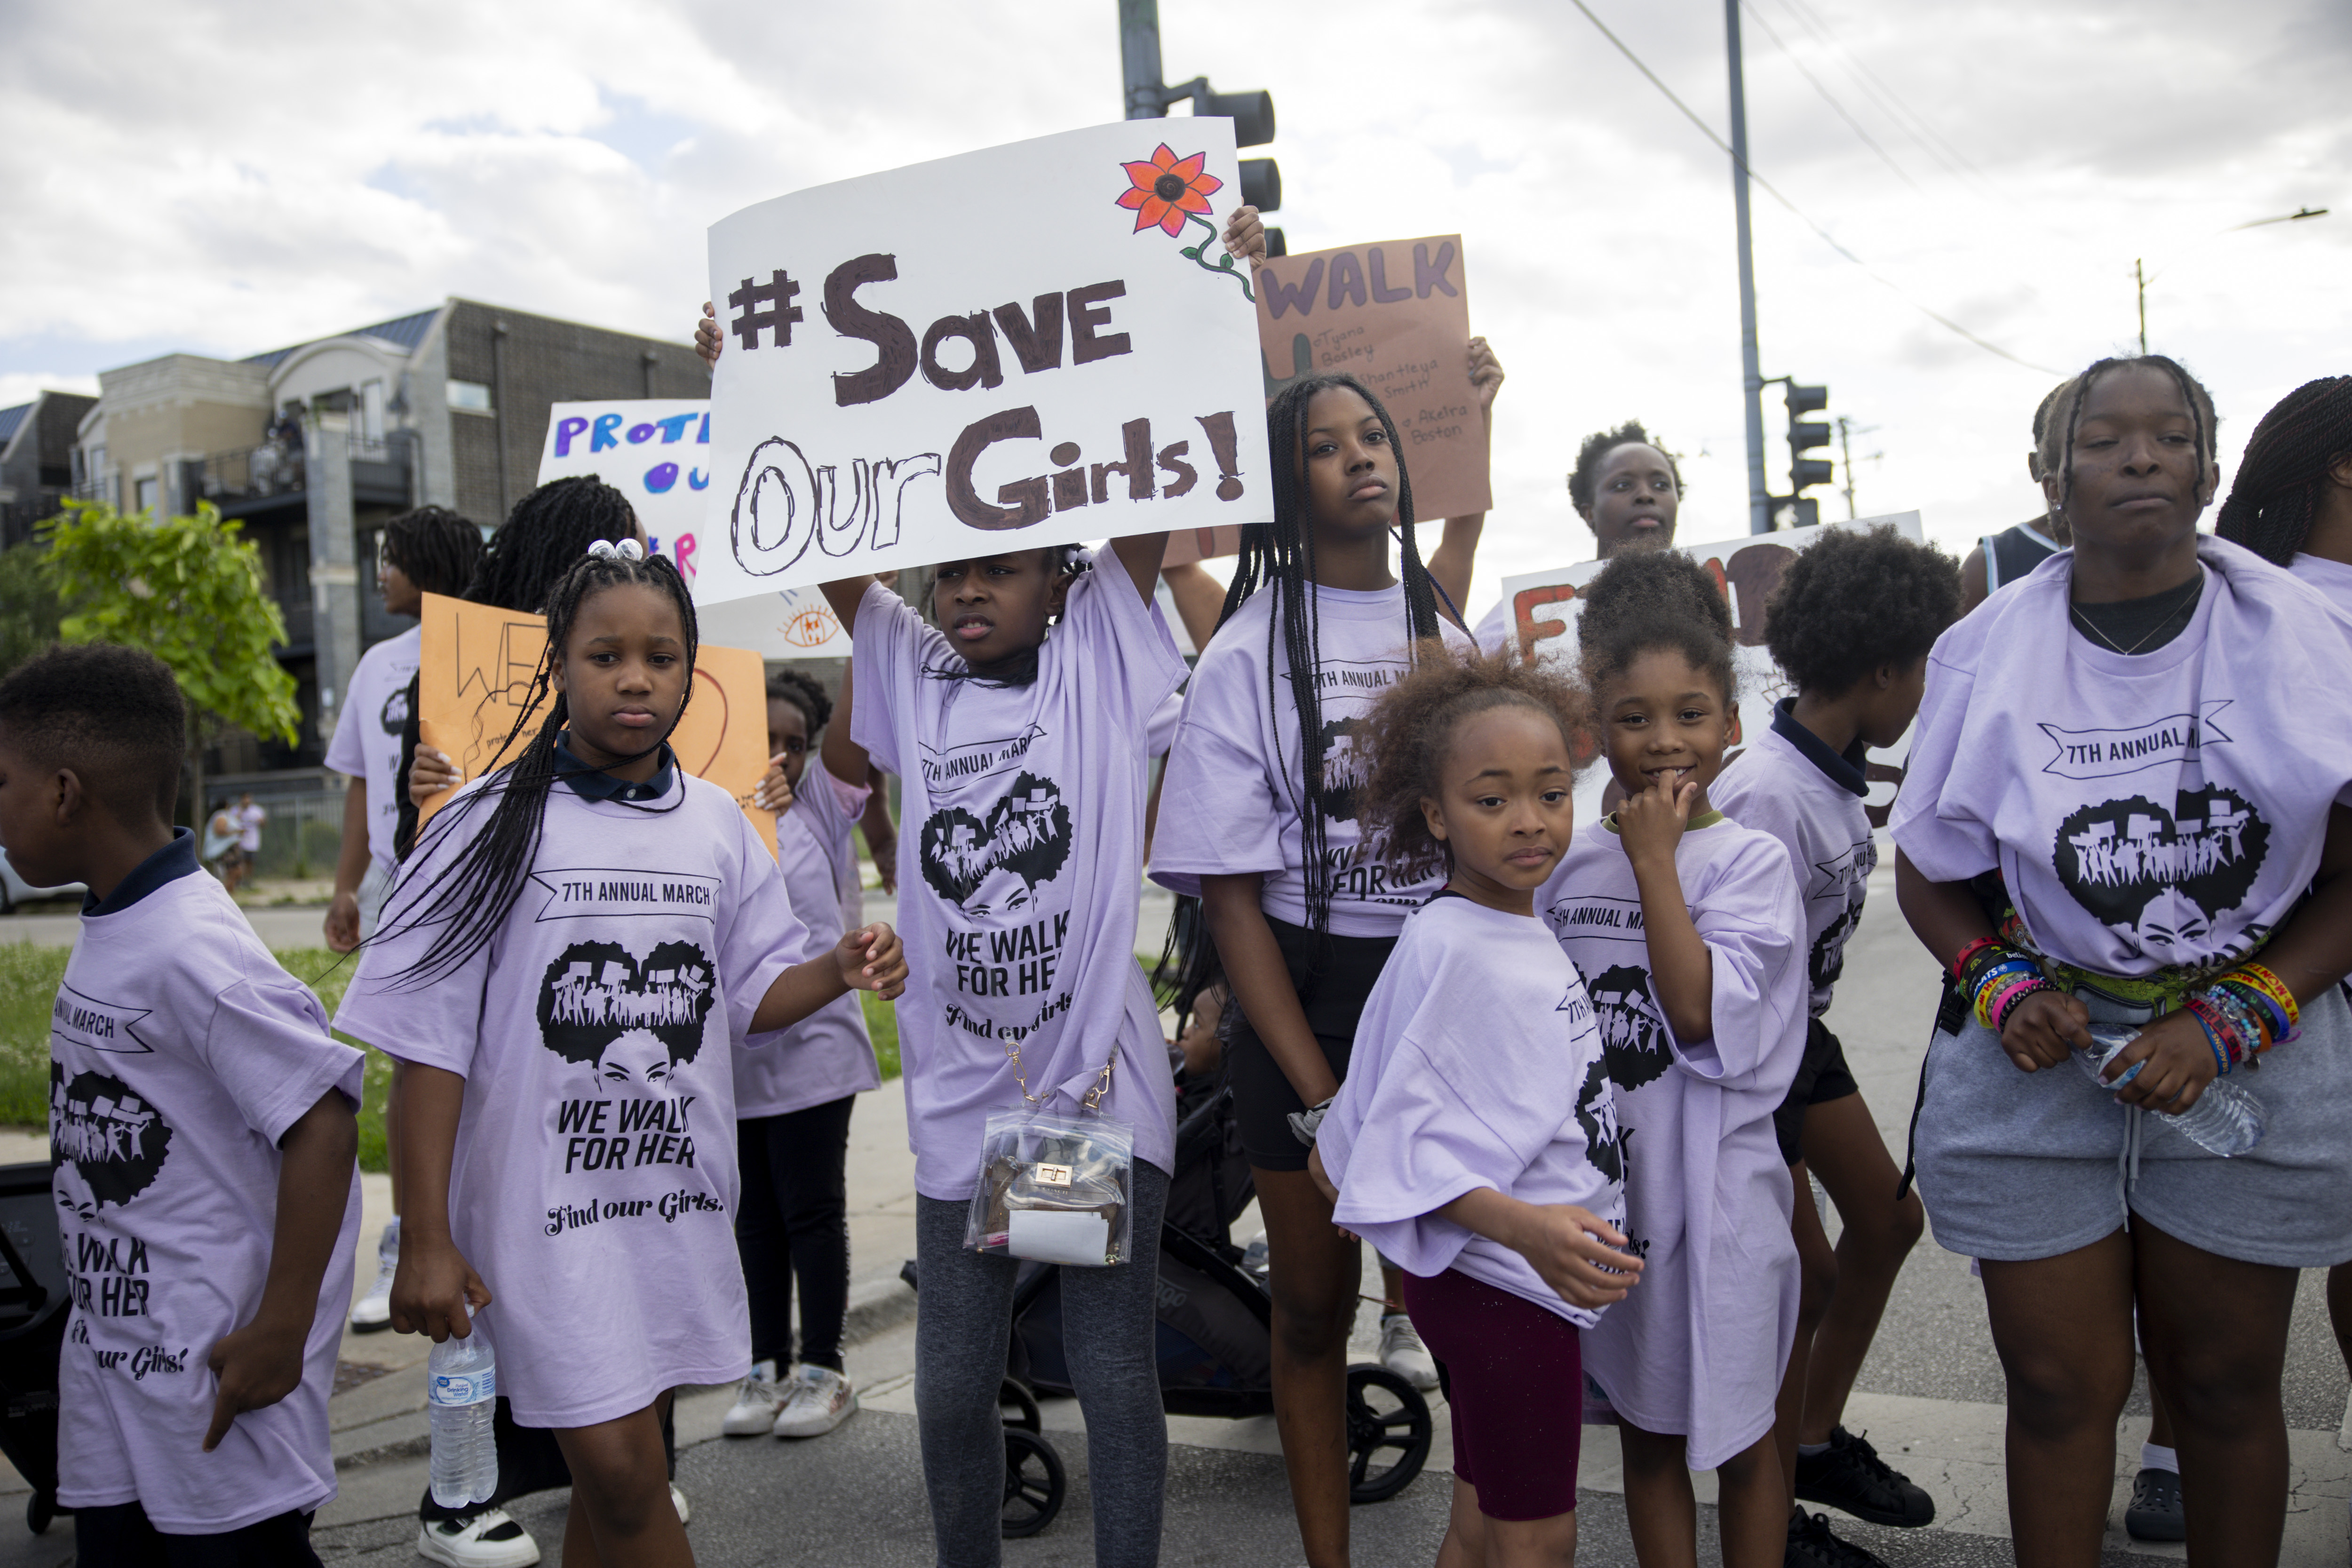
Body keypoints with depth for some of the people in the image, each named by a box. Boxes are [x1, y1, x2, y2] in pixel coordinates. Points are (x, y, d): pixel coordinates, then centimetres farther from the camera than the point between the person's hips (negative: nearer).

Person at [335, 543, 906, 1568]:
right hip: (548, 1203, -4)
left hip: (679, 1195, 4)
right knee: (619, 1469, -6)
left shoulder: (715, 823, 3)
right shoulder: (492, 827, -8)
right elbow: (430, 1043, -7)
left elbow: (748, 998, 10)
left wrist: (838, 971, -11)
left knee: (616, 1466, 16)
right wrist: (427, 1239, -9)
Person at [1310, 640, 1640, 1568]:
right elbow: (1409, 1149, -26)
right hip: (1506, 1285, -9)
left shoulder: (1527, 933, 5)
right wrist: (1525, 1225, -37)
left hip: (1518, 1281, 9)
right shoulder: (1453, 950, -22)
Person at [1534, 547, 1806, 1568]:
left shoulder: (1750, 860, -10)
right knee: (1646, 1433, 18)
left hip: (1718, 1196, -4)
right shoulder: (1570, 865, 3)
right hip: (1608, 1196, 4)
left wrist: (1655, 860, -21)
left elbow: (1699, 1015, -23)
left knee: (1740, 1441, 12)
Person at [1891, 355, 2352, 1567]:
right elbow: (1931, 877, 6)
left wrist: (2230, 1022, -14)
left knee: (2226, 1385, 14)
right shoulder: (1987, 651, -2)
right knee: (2061, 1386, 8)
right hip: (2039, 1057, 0)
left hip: (2251, 1057, 0)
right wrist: (2000, 987, -11)